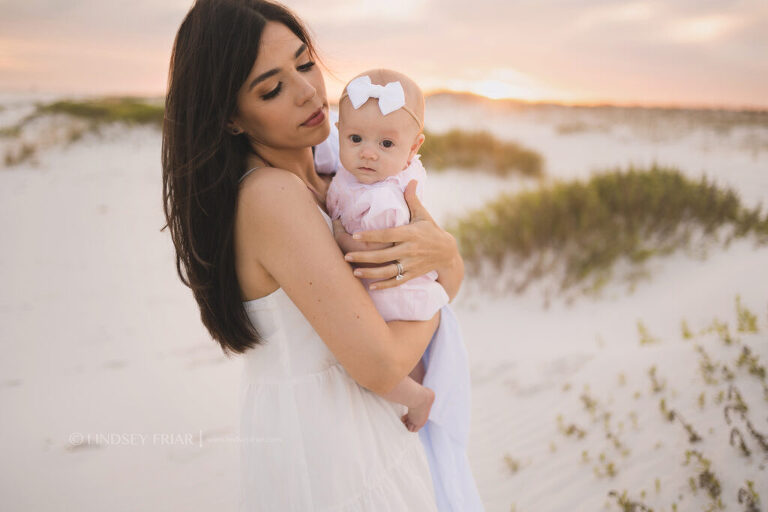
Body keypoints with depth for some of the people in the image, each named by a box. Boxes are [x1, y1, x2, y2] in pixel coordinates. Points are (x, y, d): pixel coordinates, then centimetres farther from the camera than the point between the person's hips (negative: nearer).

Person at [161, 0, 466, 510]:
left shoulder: (325, 182, 2)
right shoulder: (272, 195, -24)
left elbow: (457, 269, 2)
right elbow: (382, 365, -25)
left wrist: (441, 250, -20)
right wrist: (440, 285, -8)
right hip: (327, 464, -8)